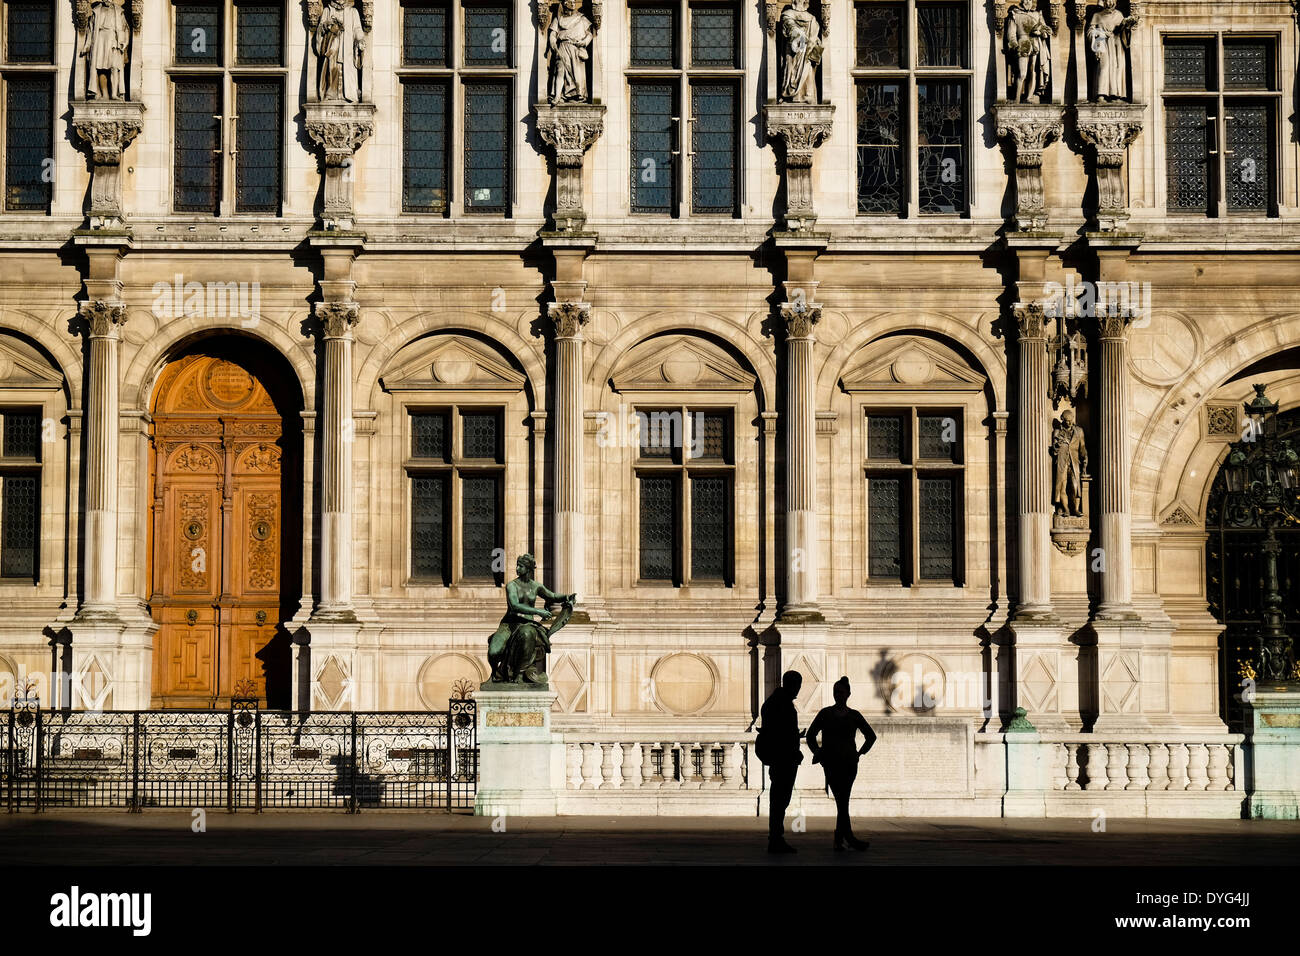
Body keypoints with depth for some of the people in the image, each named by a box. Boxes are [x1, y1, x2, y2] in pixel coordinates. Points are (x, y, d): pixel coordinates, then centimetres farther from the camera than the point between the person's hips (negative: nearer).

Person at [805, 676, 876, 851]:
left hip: (848, 762, 1)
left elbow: (871, 735, 19)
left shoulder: (854, 715, 10)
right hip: (831, 762, -1)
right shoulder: (825, 714, 8)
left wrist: (860, 752, 9)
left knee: (843, 802, -2)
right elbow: (811, 735, 15)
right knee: (841, 801, -11)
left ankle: (839, 839, 4)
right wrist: (817, 752, 3)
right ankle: (849, 838, -15)